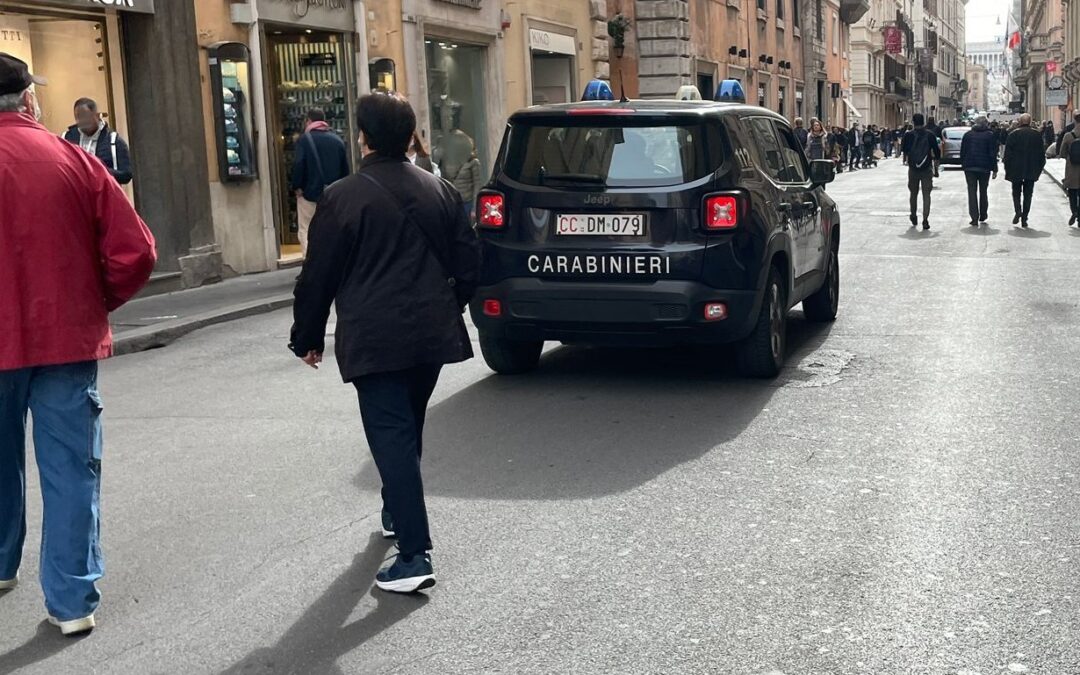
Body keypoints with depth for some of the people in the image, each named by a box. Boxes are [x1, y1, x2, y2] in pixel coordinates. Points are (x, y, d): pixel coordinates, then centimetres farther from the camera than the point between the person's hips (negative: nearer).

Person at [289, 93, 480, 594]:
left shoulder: (342, 198, -9)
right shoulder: (440, 191, 7)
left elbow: (317, 277, -6)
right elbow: (467, 262, 12)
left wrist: (307, 338, 6)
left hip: (374, 340, -6)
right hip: (433, 335, 6)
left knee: (392, 438, -6)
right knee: (408, 430, 23)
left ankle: (415, 555, -11)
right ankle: (397, 514, 41)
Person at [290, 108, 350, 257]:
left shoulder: (304, 139, -7)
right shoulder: (337, 140, 5)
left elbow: (298, 165, -16)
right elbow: (346, 168, 7)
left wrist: (297, 186, -6)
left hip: (310, 193, -4)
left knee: (306, 231, 2)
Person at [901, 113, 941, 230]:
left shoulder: (908, 135, -5)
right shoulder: (930, 134, -5)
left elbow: (903, 150, 0)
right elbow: (936, 149, -2)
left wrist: (905, 159, 21)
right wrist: (936, 159, 16)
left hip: (913, 169, 1)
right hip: (927, 169, -1)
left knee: (913, 194, 17)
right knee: (926, 195, 1)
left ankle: (914, 218, 24)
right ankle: (925, 220, -8)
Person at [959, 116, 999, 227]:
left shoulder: (968, 134, 5)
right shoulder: (990, 135, -2)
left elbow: (962, 152, 6)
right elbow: (993, 154, -4)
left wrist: (963, 165, 13)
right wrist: (994, 170, -1)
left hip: (969, 167, 1)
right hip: (984, 168, -1)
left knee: (972, 192, -1)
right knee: (983, 191, 15)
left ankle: (974, 218, -10)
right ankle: (982, 216, 23)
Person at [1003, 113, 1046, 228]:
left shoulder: (1013, 134, -4)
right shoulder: (1037, 134, 3)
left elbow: (1007, 154, -5)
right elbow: (1042, 153, 7)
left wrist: (1008, 169, 2)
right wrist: (1040, 168, 14)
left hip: (1016, 170, -2)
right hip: (1032, 171, 2)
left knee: (1016, 192, 12)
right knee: (1028, 194, 7)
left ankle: (1018, 210, -12)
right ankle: (1024, 219, 4)